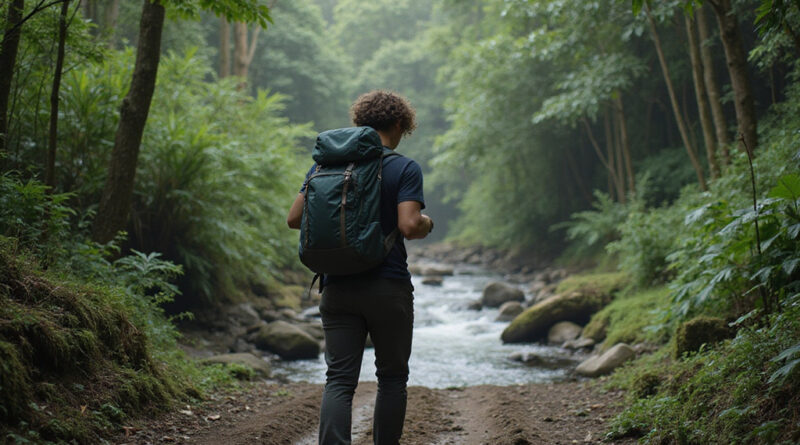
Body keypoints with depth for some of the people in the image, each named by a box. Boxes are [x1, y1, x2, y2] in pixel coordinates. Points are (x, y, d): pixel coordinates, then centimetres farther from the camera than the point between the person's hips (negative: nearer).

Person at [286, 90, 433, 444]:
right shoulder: (405, 169, -6)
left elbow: (295, 218, 4)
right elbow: (409, 226, -17)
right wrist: (427, 224, 5)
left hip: (338, 289, 3)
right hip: (389, 288, -3)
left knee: (339, 379, 1)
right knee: (392, 376, 13)